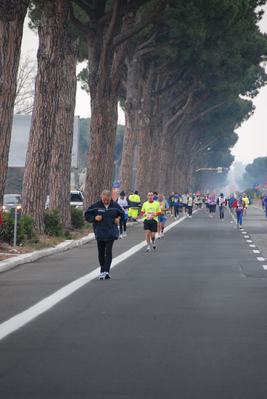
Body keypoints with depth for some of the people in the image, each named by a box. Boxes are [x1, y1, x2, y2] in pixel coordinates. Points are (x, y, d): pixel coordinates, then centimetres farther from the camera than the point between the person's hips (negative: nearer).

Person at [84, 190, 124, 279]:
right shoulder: (96, 206, -3)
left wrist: (118, 219, 0)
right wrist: (94, 218, -12)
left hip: (111, 234, -1)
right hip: (100, 233, 1)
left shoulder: (115, 206, 2)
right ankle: (102, 271, 20)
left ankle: (107, 271, -12)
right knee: (101, 253, 7)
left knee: (108, 252, -12)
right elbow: (87, 214, 5)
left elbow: (122, 214, 20)